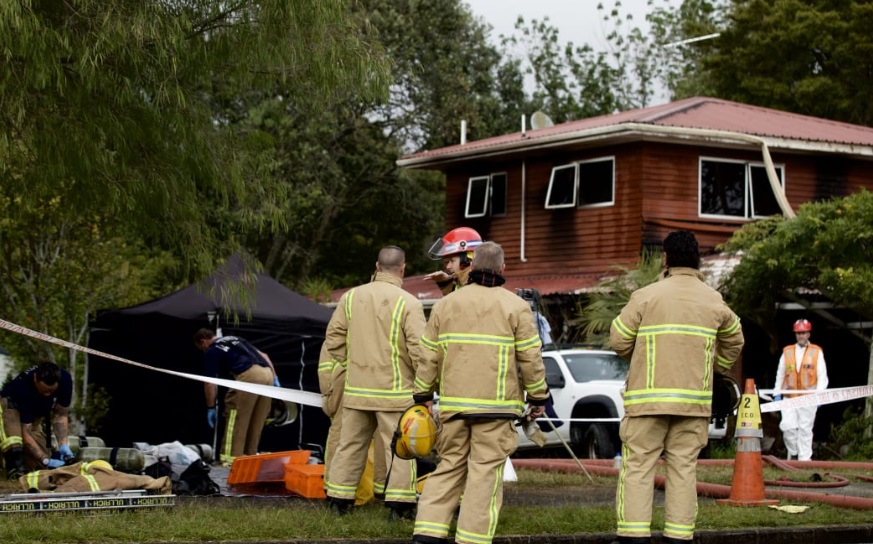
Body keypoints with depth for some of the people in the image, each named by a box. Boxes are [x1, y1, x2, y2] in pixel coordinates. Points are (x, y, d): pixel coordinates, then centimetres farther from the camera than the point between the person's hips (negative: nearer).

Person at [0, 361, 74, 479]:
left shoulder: (65, 379, -27)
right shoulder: (23, 387, -40)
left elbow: (60, 416, -15)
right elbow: (26, 434, -38)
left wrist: (63, 445, -28)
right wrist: (46, 460, -45)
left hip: (37, 414, 5)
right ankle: (15, 469, -36)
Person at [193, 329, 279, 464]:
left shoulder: (211, 351, 12)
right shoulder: (235, 340, 33)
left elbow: (210, 383, 9)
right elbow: (263, 356, 28)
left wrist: (211, 408, 18)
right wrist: (275, 378, 26)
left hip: (249, 376, -7)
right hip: (267, 374, 7)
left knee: (235, 418, 2)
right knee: (256, 421, 16)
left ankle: (231, 457, -1)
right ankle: (250, 456, 20)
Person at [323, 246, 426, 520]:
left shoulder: (351, 297, 3)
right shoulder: (408, 303, -12)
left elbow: (333, 340, 6)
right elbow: (419, 349, -14)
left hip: (356, 387, 4)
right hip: (395, 390, -4)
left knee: (351, 443, 14)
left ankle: (339, 498, 19)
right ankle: (399, 504, 0)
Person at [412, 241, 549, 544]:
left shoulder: (446, 304, 8)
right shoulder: (515, 307, -2)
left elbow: (429, 356, 9)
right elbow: (530, 358, -3)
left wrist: (423, 396, 17)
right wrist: (538, 397, 7)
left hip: (453, 404, 4)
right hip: (496, 405, -4)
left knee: (449, 467, 12)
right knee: (486, 472, 0)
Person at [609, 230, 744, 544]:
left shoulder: (647, 295, -6)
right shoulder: (714, 301, 8)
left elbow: (619, 340, -2)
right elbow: (733, 341, 21)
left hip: (648, 397, -3)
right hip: (695, 400, 4)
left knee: (638, 465, 0)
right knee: (683, 466, 8)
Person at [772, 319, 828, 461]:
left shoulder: (817, 352, 6)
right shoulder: (787, 352, 12)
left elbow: (822, 376, 3)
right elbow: (780, 374, 17)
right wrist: (777, 393, 10)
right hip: (789, 398, 2)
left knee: (805, 428, -2)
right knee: (788, 426, -9)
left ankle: (805, 458, 3)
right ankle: (793, 453, 11)